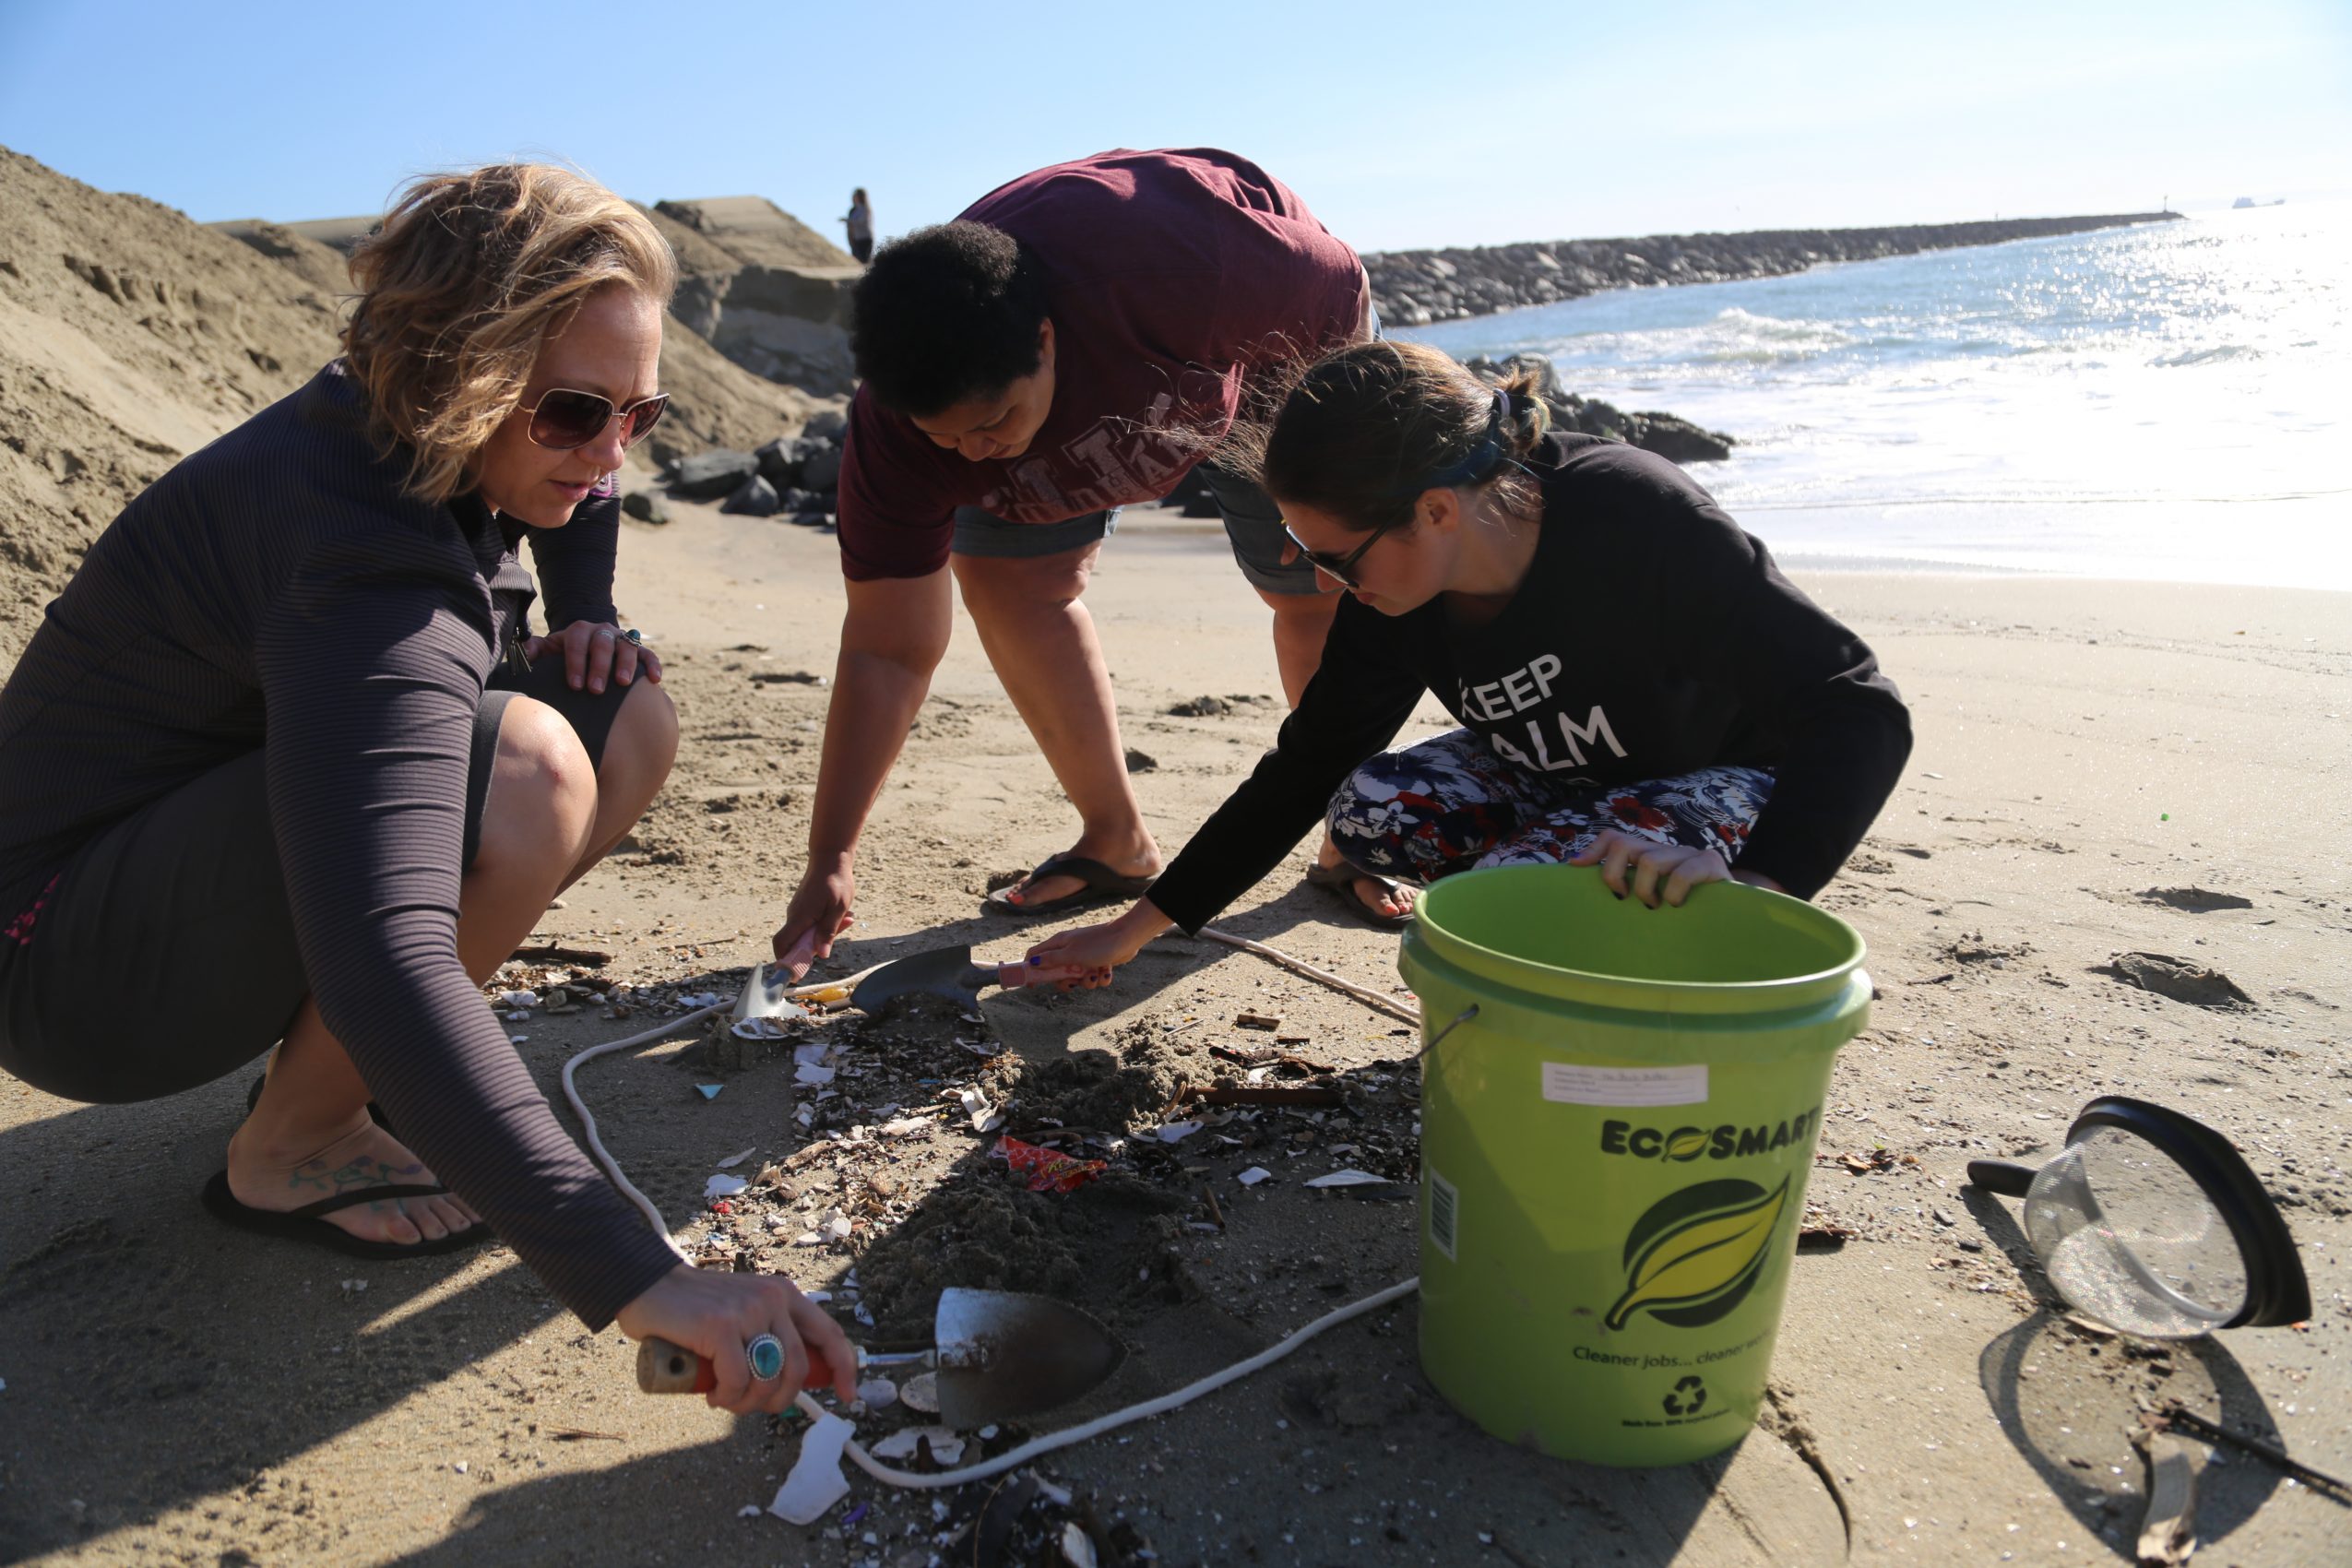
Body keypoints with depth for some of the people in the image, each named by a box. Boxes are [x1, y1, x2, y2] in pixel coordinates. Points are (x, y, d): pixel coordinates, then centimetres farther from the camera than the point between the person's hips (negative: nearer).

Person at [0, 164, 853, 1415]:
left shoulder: (445, 444, -5)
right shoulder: (364, 564, -34)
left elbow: (577, 474, 23)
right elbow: (380, 964, -46)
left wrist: (585, 616, 4)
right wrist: (636, 1279, -51)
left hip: (231, 837, 9)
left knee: (631, 716, -2)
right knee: (526, 768, -34)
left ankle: (327, 1063, 4)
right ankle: (290, 1151, -9)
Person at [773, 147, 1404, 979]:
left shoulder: (1176, 264, -46)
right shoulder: (900, 424, -33)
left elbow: (1342, 293, -25)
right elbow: (887, 649, -28)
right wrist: (831, 862, -32)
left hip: (1281, 336, -2)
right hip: (1092, 384, 3)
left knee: (1318, 592, -10)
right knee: (1002, 572, -13)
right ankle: (1116, 842, 0)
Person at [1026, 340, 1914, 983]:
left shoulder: (1639, 522, -33)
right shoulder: (1394, 602, -15)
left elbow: (1857, 709, -32)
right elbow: (1302, 771, -7)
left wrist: (1760, 895, -47)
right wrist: (1135, 928, -7)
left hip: (1736, 786, -6)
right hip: (1563, 779, 6)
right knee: (1367, 810, -19)